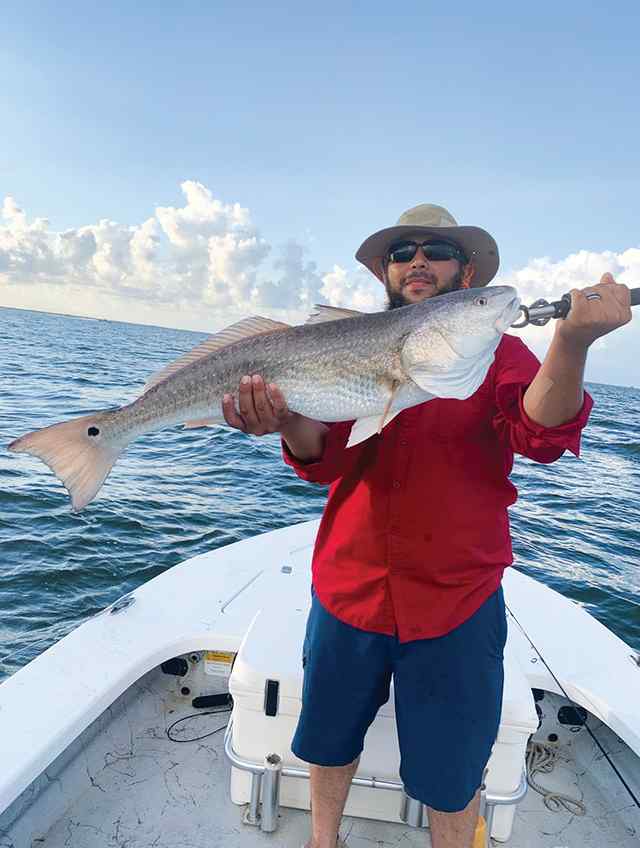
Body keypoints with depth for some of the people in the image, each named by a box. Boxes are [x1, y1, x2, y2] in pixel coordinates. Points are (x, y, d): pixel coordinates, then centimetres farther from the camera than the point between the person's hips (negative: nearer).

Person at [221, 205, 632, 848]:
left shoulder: (497, 350, -2)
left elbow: (542, 432, -21)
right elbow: (326, 455, -11)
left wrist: (572, 341, -40)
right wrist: (288, 418, -34)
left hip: (456, 601, -2)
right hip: (348, 589, 3)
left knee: (452, 773, 16)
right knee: (330, 740, 24)